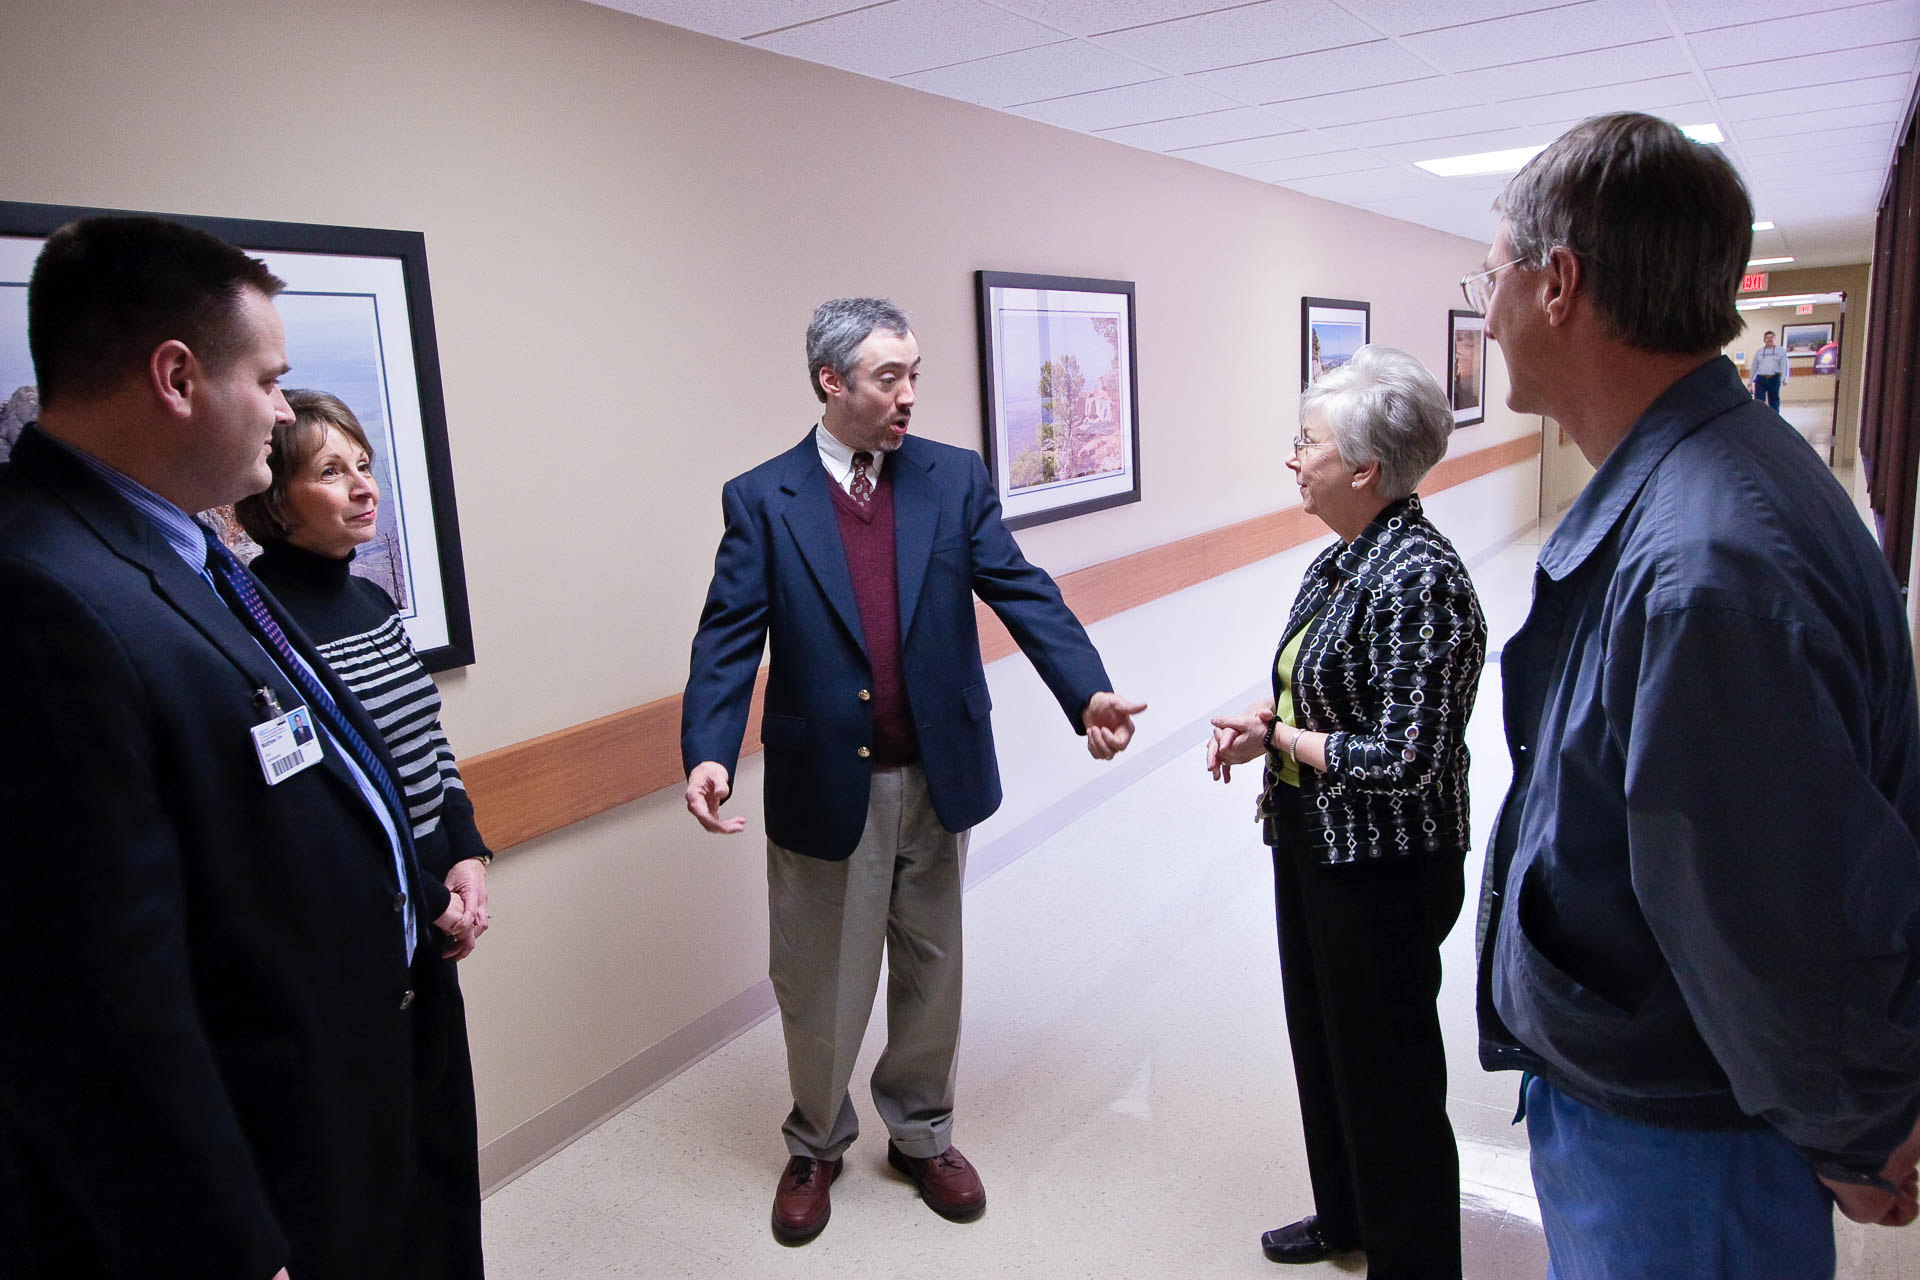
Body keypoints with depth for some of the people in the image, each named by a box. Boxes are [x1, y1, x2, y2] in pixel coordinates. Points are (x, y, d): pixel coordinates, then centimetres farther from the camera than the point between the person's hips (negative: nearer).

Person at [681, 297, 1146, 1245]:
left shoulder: (955, 478, 0)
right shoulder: (760, 499, -6)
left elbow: (1021, 593, -8)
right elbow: (729, 638, -11)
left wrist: (1088, 691, -23)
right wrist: (708, 753, -26)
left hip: (937, 778, 2)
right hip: (825, 788, -2)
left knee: (930, 975, 18)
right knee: (820, 985, 15)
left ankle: (921, 1134, 43)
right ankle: (816, 1145, 42)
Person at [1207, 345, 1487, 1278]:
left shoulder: (1418, 580, -25)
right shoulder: (1340, 558, 3)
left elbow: (1408, 760, -27)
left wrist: (1280, 737, -16)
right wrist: (1264, 714, -3)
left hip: (1383, 868, -10)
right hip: (1312, 844, 10)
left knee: (1386, 1063, 10)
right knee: (1320, 1034, 24)